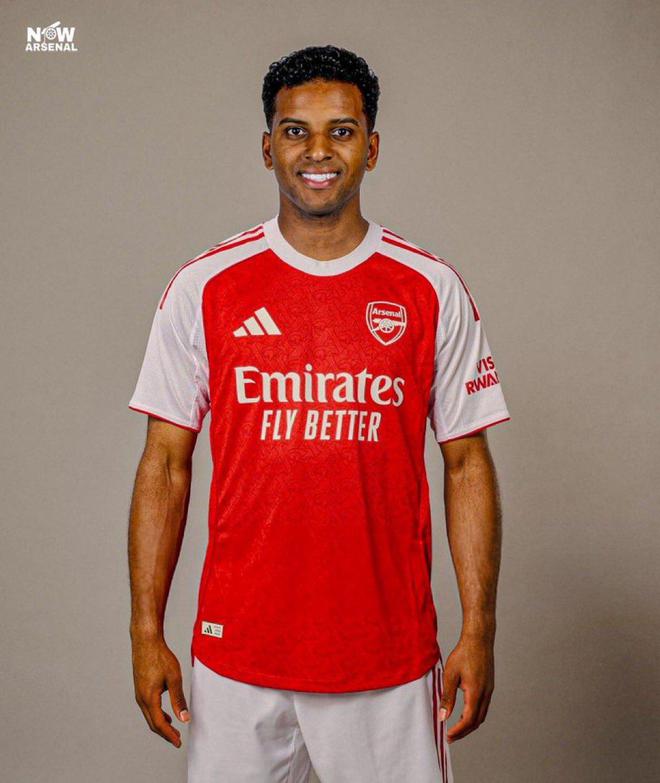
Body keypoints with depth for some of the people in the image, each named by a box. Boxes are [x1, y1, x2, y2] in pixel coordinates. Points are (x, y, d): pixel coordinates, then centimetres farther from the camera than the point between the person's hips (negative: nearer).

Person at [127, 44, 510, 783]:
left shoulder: (433, 291, -1)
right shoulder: (203, 287, -1)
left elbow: (467, 466, 1)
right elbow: (165, 464, 1)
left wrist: (478, 631, -2)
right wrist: (146, 629, -1)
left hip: (391, 656, 0)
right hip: (236, 656, 1)